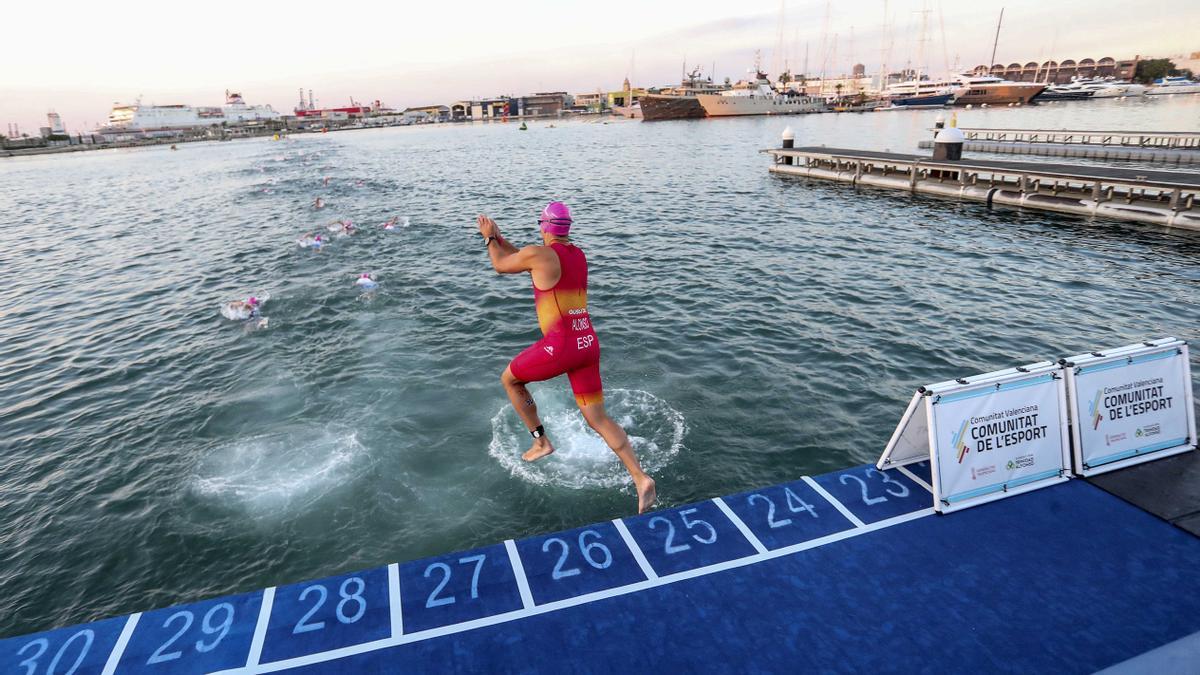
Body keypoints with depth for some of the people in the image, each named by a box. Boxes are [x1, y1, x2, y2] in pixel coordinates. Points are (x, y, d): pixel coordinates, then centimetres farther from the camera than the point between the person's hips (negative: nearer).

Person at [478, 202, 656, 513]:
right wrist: (498, 238, 33)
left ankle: (540, 441, 26)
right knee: (598, 418, 9)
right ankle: (641, 479, -3)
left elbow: (501, 266, 11)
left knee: (509, 379, 22)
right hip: (588, 343, 7)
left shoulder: (538, 253, -9)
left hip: (561, 346, -7)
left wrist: (489, 239, 29)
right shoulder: (578, 254, 15)